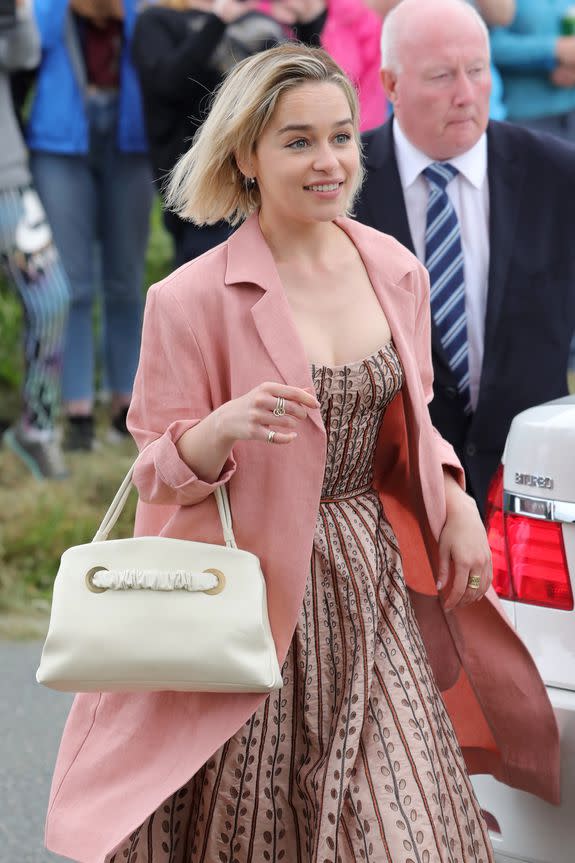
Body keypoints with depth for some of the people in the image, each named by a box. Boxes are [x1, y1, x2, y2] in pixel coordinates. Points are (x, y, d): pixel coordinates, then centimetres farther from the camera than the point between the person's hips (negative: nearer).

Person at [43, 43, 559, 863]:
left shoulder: (394, 271, 5)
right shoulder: (192, 300, -10)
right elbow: (162, 472, -6)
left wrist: (454, 502, 2)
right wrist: (225, 427, -27)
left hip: (373, 588, 4)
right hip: (258, 591, -4)